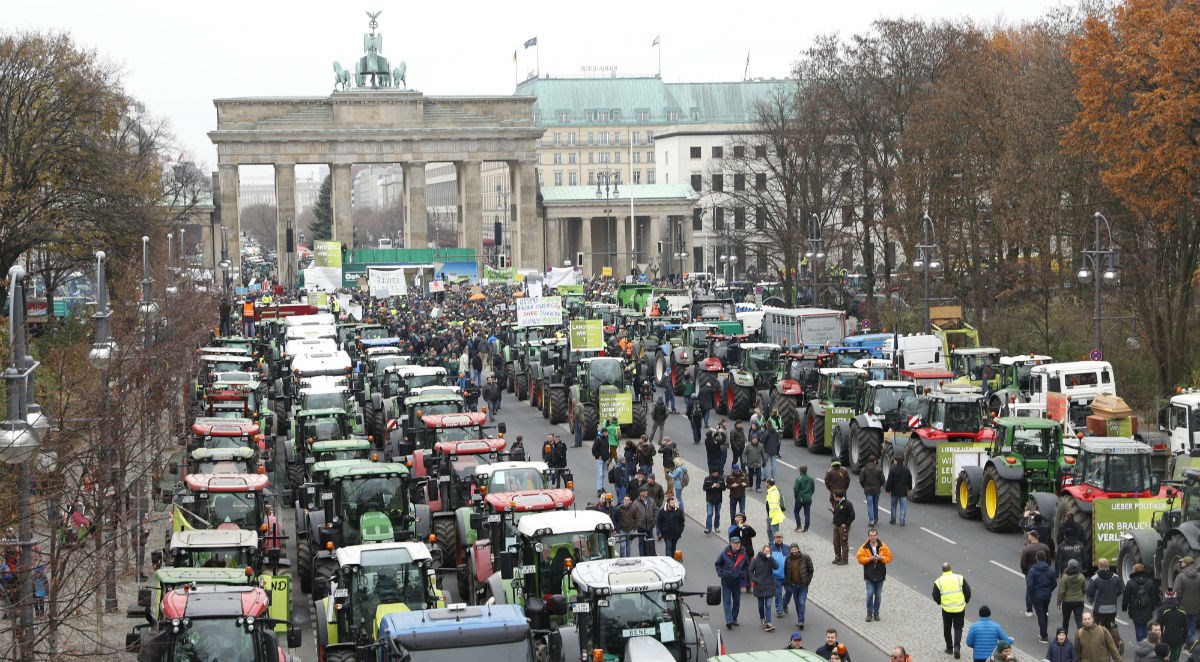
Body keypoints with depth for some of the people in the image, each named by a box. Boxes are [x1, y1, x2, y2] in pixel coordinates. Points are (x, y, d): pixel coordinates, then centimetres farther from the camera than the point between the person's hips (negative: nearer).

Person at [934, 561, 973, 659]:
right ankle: (957, 646, -7)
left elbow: (935, 596, -3)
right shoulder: (960, 578, -6)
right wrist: (965, 601, 14)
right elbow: (968, 591, -4)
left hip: (946, 609, 0)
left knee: (947, 629, 18)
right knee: (958, 628, 11)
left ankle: (949, 648, 25)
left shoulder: (938, 582, -7)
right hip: (960, 608, 0)